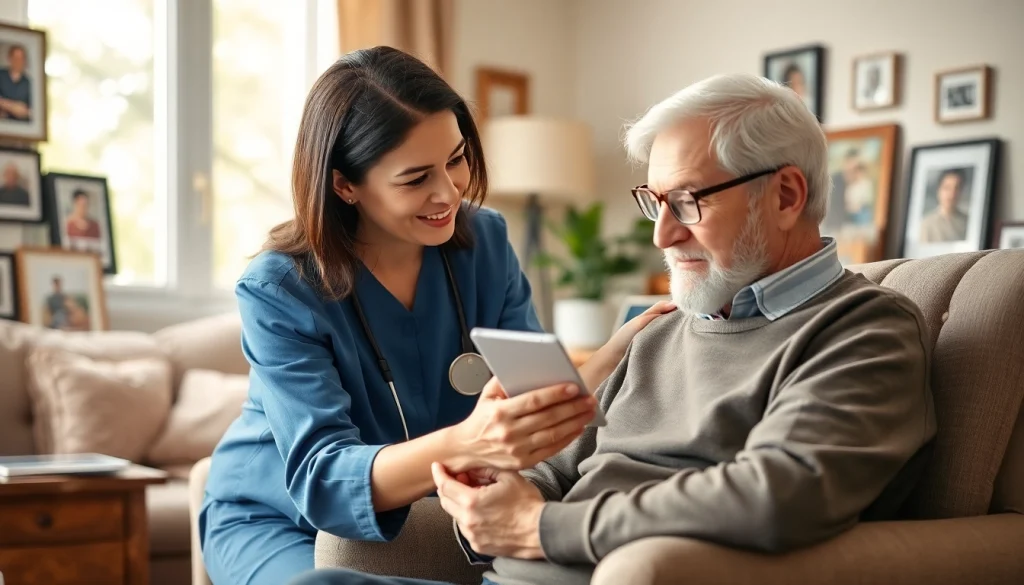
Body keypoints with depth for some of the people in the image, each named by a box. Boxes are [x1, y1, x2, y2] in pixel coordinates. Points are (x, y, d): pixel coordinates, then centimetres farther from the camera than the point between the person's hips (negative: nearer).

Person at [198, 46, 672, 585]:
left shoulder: (484, 242, -8)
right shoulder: (278, 291, -22)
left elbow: (536, 406, -9)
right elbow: (322, 477, -31)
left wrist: (618, 354, -30)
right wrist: (463, 446, -49)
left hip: (420, 518, 4)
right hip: (275, 518, -3)